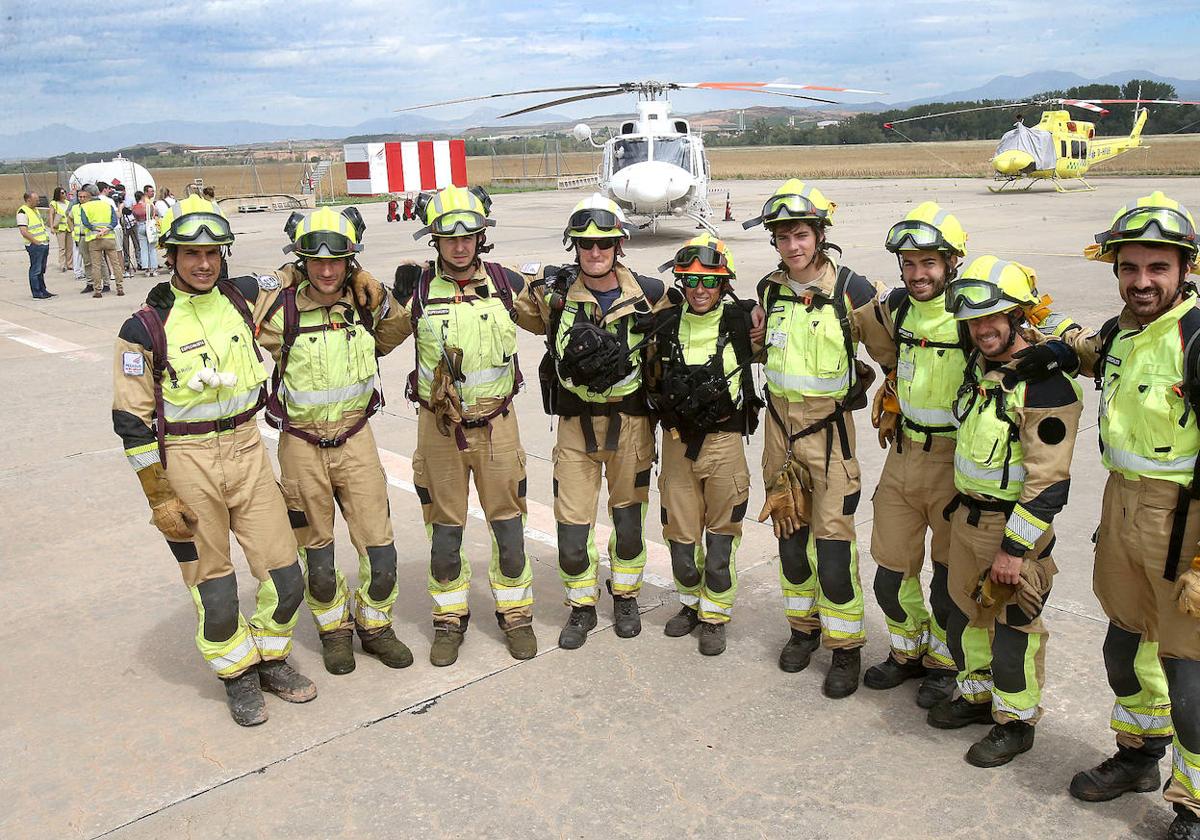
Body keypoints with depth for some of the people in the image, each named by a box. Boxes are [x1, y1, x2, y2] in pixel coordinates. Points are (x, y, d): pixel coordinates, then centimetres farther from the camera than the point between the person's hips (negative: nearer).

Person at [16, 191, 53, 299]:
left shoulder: (35, 209, 18)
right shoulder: (22, 212, -12)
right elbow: (24, 231, -19)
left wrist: (47, 237, 17)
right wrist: (36, 241, -17)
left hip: (44, 243, 9)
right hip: (35, 246, -9)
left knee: (41, 270, 15)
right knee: (35, 270, -4)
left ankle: (42, 291, 22)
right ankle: (36, 294, 0)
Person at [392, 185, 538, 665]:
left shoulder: (505, 283, -2)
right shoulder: (416, 288, -5)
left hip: (496, 423, 1)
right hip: (439, 425, 0)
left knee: (508, 524, 8)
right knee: (445, 530, 10)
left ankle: (515, 613, 27)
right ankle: (450, 620, 28)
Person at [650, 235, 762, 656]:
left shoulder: (740, 321, -5)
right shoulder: (666, 324, 5)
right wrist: (674, 401, 4)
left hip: (724, 437, -3)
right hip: (677, 441, 3)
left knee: (720, 534, 4)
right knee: (680, 531, 10)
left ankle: (715, 616, 20)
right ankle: (691, 603, 33)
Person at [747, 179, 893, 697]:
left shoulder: (852, 291, -12)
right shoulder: (769, 290, 3)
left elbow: (892, 353, -3)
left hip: (829, 429, -4)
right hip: (780, 425, 5)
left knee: (833, 541, -5)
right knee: (790, 535, 13)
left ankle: (846, 647, 11)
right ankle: (804, 627, 31)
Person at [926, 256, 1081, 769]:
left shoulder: (1046, 385, -22)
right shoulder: (980, 365, 4)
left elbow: (1048, 482, -24)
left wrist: (1014, 548, -22)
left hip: (1015, 523, -8)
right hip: (967, 514, 8)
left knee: (1013, 627, 5)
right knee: (964, 611, 19)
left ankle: (1016, 721, 24)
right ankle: (977, 693, 39)